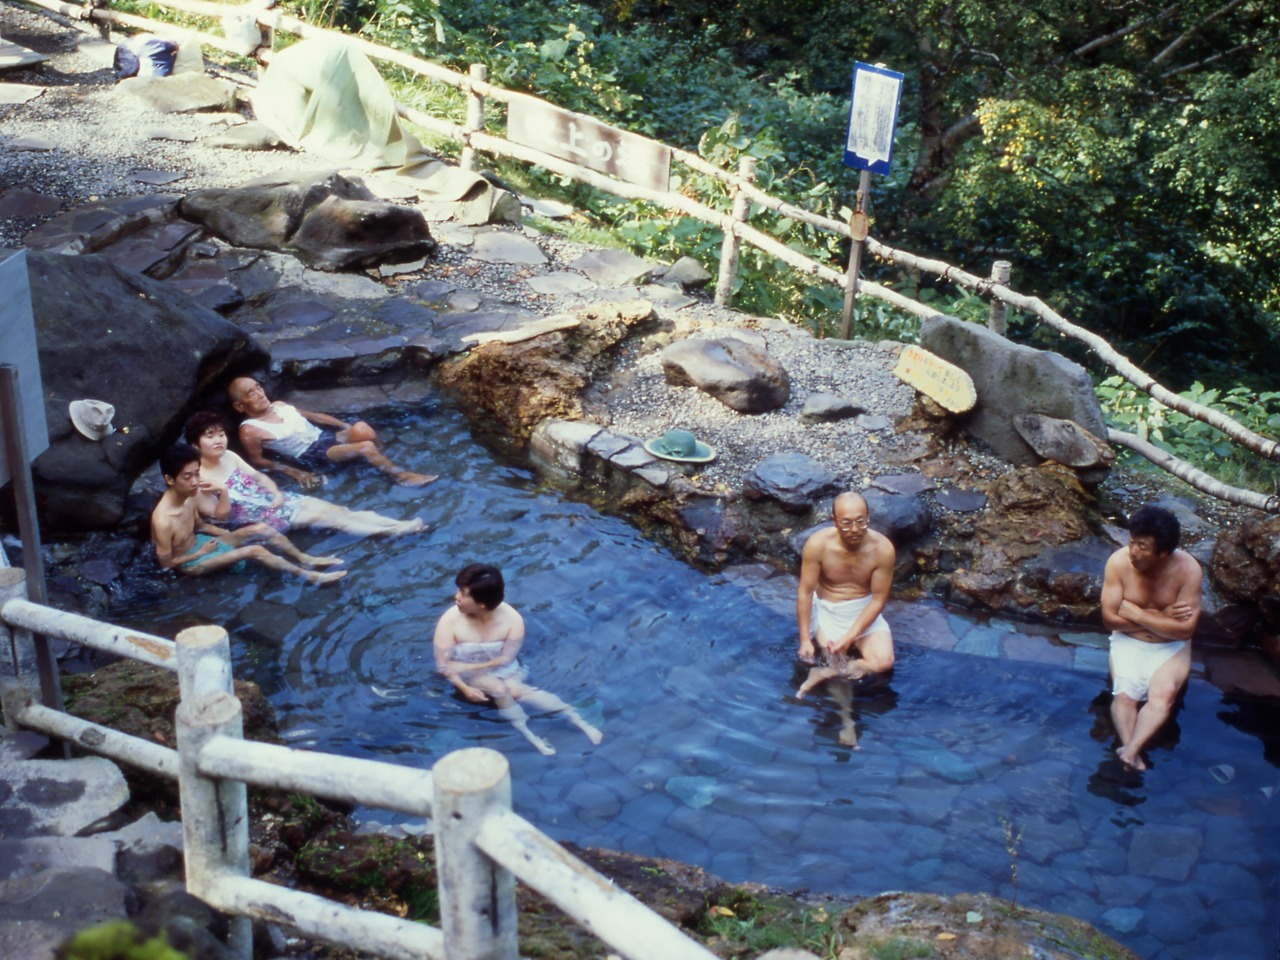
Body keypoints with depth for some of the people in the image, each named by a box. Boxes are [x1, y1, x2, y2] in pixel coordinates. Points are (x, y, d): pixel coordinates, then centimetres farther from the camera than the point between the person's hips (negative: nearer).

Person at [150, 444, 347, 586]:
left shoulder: (188, 496, -8)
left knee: (261, 529, -2)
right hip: (189, 562, -8)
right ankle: (310, 577, -10)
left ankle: (305, 559, 12)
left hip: (198, 543, 8)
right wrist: (201, 553, -15)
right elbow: (166, 563, -22)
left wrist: (227, 534, -2)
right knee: (255, 551, -21)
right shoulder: (163, 521, -34)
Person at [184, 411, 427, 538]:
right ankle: (392, 532, -23)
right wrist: (222, 493, -32)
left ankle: (399, 523, -16)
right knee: (328, 517, -18)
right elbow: (220, 515, -14)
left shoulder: (229, 456, 7)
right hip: (258, 517, -7)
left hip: (273, 500, 7)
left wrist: (276, 492, -4)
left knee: (337, 510, -8)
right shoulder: (198, 478, -14)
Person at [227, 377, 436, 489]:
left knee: (362, 430, -24)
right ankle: (400, 475, -10)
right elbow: (257, 461, -6)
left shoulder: (279, 406, 12)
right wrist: (295, 473, -13)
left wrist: (347, 426, 10)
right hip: (312, 455, -6)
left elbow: (314, 416, 18)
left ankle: (382, 462, -5)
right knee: (366, 447, -24)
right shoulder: (249, 430, -7)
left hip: (325, 436, 6)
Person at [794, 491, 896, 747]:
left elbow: (878, 599, -13)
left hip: (865, 612, 1)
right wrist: (805, 639, -13)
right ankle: (847, 723, 2)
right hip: (829, 612, -1)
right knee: (839, 670, -15)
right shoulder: (818, 544, -21)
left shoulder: (882, 548, -20)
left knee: (883, 661, -21)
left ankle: (820, 674, -11)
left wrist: (850, 637, -20)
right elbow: (805, 591, -12)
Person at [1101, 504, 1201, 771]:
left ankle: (1130, 750, -39)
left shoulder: (1187, 569, -18)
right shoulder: (1119, 562, -16)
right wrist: (1161, 618, -15)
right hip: (1129, 641, 1)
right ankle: (1133, 756, -32)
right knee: (1124, 695, -24)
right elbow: (1110, 619, -12)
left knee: (1163, 694, -28)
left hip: (1171, 647, -1)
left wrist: (1135, 614, -19)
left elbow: (1184, 629, -19)